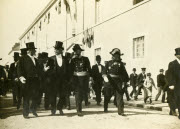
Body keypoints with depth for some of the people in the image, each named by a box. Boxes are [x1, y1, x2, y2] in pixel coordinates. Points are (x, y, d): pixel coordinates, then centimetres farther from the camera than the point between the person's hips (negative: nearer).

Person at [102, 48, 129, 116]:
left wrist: (125, 81, 9)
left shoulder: (121, 64, 11)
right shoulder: (108, 63, 7)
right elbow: (104, 71, -3)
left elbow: (124, 73, 14)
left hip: (118, 82, 1)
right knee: (107, 96, 10)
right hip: (109, 81, 0)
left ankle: (120, 111, -5)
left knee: (119, 96, -6)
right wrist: (105, 77, -21)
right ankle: (105, 108, 30)